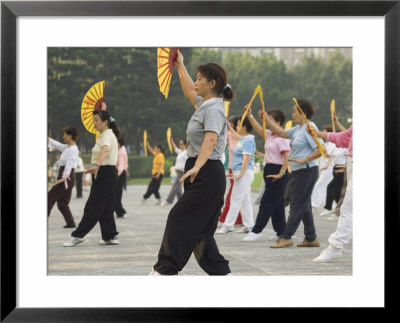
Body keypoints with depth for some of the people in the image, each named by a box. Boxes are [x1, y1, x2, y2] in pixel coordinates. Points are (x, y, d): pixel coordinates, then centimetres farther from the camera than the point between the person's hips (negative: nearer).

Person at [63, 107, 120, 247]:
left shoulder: (107, 136, -17)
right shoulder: (107, 134, 14)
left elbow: (105, 150, -40)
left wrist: (96, 165, -56)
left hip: (105, 173, -11)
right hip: (105, 173, 11)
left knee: (93, 206, -8)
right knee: (105, 207, 11)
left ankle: (78, 236, -7)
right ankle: (110, 236, 13)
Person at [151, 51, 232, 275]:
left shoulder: (214, 109, -13)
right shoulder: (204, 104, 17)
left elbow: (211, 138, -30)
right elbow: (190, 92, 39)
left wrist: (197, 166, -43)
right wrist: (180, 67, 44)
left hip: (207, 173, -10)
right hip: (205, 175, 10)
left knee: (180, 219, -11)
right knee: (200, 228, 8)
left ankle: (165, 269, -12)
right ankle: (220, 273, 9)